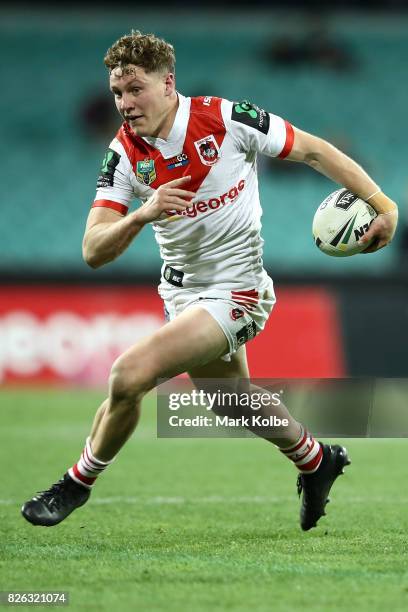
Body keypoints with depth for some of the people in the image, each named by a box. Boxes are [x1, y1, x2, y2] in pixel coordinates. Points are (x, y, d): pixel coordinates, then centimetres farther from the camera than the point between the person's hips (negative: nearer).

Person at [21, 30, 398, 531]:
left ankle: (79, 481, 1)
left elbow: (313, 151, -8)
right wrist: (141, 215, -36)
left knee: (130, 373, -22)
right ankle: (315, 461, 52)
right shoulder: (124, 154, -10)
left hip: (233, 291, -6)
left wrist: (381, 203, -13)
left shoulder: (227, 119, -20)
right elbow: (93, 251, -17)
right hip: (181, 292, 6)